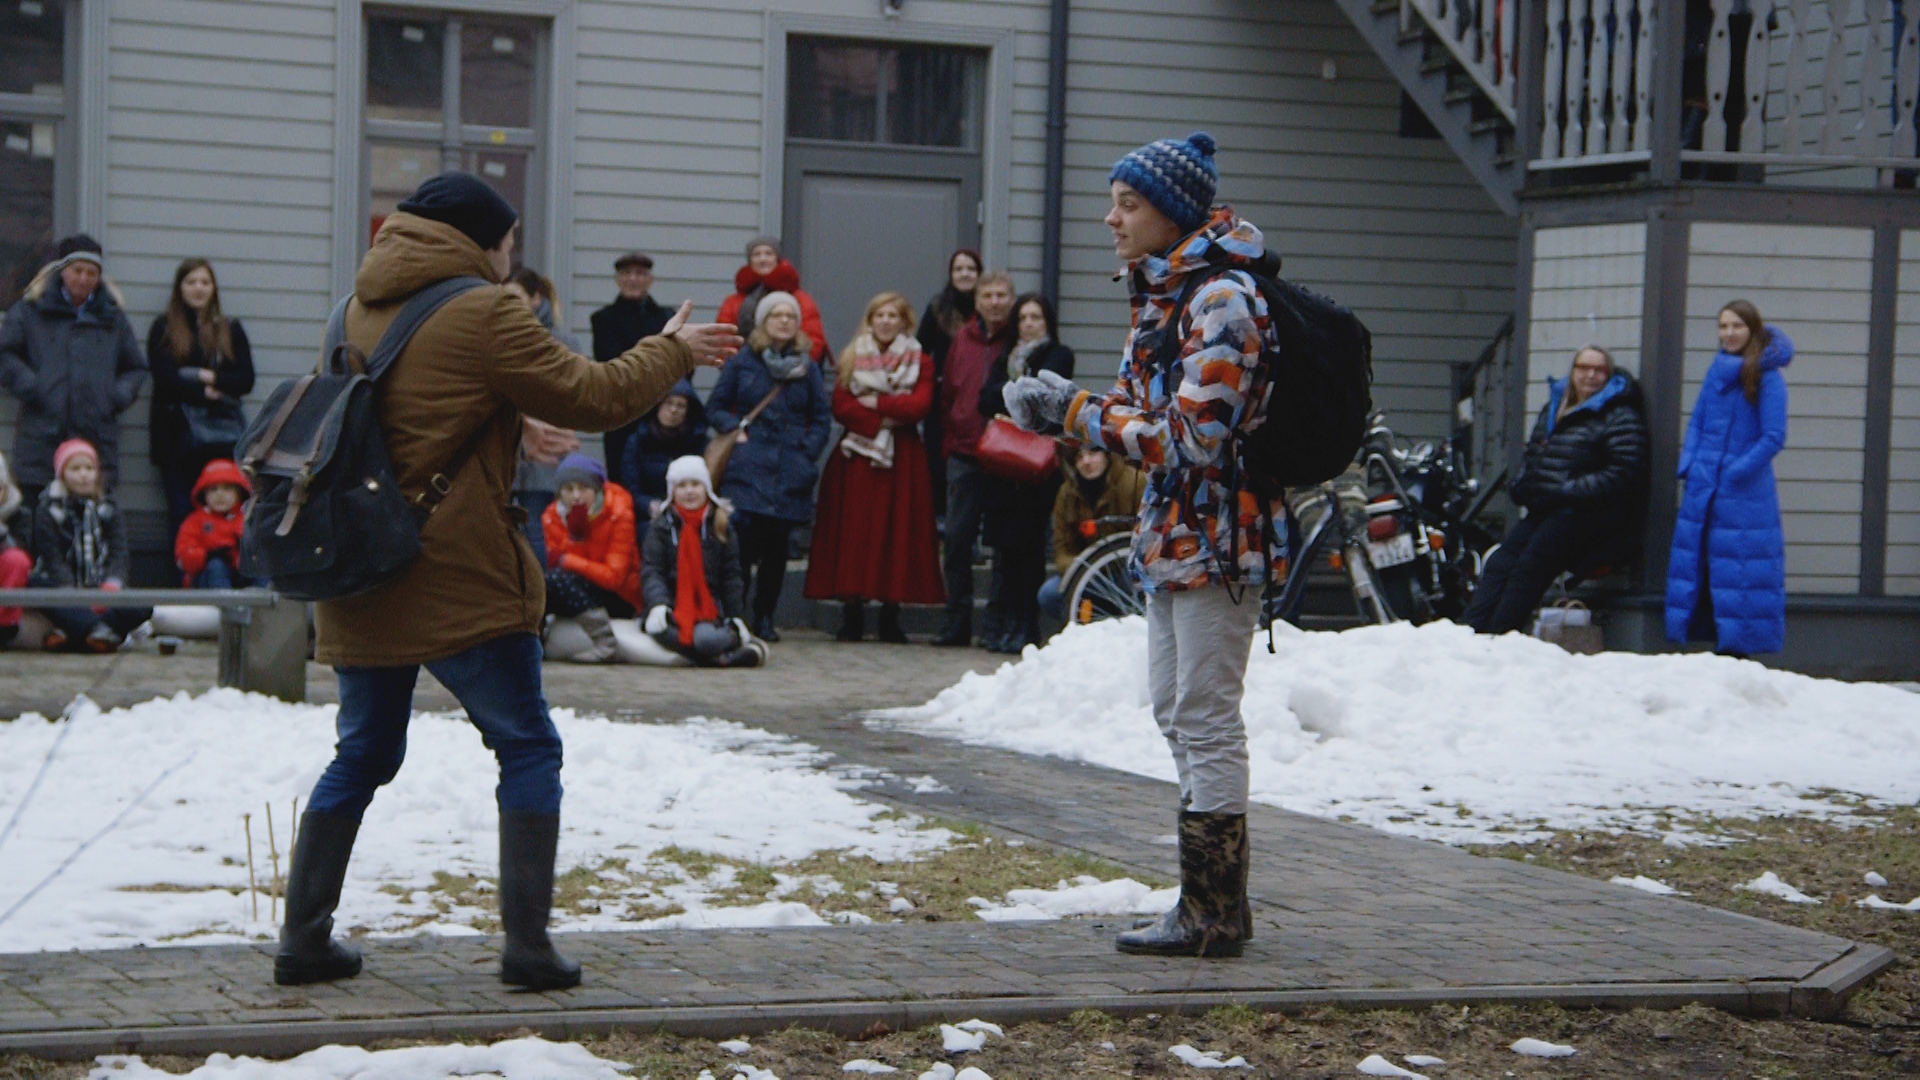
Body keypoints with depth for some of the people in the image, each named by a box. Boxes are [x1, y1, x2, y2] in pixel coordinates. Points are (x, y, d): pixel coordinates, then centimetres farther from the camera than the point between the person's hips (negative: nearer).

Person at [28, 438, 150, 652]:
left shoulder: (110, 510, 11)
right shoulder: (47, 512, 4)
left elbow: (119, 554, -3)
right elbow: (54, 559, -9)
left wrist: (112, 585, -24)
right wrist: (71, 592, -27)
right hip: (62, 590, -2)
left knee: (143, 606, -26)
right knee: (36, 584, -34)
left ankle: (68, 634, -43)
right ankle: (97, 629, -51)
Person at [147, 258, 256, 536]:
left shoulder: (231, 330, 16)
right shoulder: (164, 328, 9)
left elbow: (246, 380, 6)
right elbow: (164, 378, -4)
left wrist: (212, 378, -10)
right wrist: (206, 392, -10)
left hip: (221, 437, 1)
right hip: (177, 435, -1)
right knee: (182, 512, -3)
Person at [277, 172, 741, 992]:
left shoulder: (360, 311, 12)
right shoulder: (481, 315, -10)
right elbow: (589, 396, -7)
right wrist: (672, 353, 9)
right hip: (458, 578, -7)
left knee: (362, 755, 16)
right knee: (527, 748, 5)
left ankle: (303, 936, 14)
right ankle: (527, 942, 2)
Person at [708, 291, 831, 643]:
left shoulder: (807, 367, 11)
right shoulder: (742, 361, 6)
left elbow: (822, 417, 15)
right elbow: (716, 405, 11)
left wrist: (809, 451, 1)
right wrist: (734, 431, -6)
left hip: (790, 471, 2)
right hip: (748, 468, -2)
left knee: (777, 547, 3)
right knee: (745, 540, -15)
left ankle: (765, 618, 12)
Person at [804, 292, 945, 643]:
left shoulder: (919, 362, 9)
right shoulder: (852, 358, 12)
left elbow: (919, 406, -7)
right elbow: (841, 406, -2)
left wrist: (876, 404, -10)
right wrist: (886, 419, -12)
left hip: (903, 458, -1)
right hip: (857, 458, 1)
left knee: (897, 531, -3)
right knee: (854, 531, -5)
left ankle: (890, 617, 1)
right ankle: (852, 614, -2)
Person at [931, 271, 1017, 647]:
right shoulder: (964, 339, 11)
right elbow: (948, 393, 15)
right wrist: (948, 443, 8)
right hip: (965, 454, 3)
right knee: (957, 539, 2)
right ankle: (957, 619, 8)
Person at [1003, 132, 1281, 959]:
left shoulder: (1222, 300, -17)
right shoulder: (1161, 293, 12)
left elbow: (1189, 439, -22)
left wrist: (1078, 415, -17)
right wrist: (1060, 405, -1)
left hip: (1217, 536, -10)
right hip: (1170, 533, 10)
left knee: (1206, 719, -6)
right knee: (1174, 708, 14)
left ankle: (1214, 914, 0)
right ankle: (1211, 902, 23)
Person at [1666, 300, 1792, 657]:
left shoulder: (1767, 377, -6)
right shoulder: (1717, 370, 12)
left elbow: (1774, 437, -10)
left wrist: (1735, 473, -14)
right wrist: (1689, 465, 3)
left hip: (1746, 493, -6)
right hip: (1703, 490, 6)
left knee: (1739, 571, -6)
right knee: (1696, 564, 6)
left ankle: (1737, 650, -3)